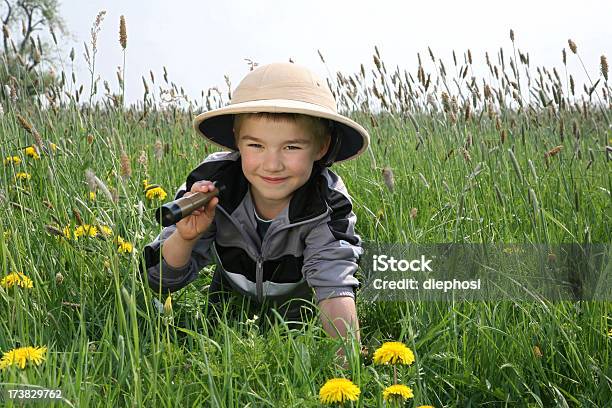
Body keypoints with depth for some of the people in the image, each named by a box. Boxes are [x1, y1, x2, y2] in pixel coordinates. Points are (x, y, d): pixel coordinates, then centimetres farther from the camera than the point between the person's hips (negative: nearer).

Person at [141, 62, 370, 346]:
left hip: (300, 312, 0)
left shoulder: (328, 204, -29)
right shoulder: (212, 185, -27)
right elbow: (158, 280, -21)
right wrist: (185, 237, -43)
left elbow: (334, 286, -39)